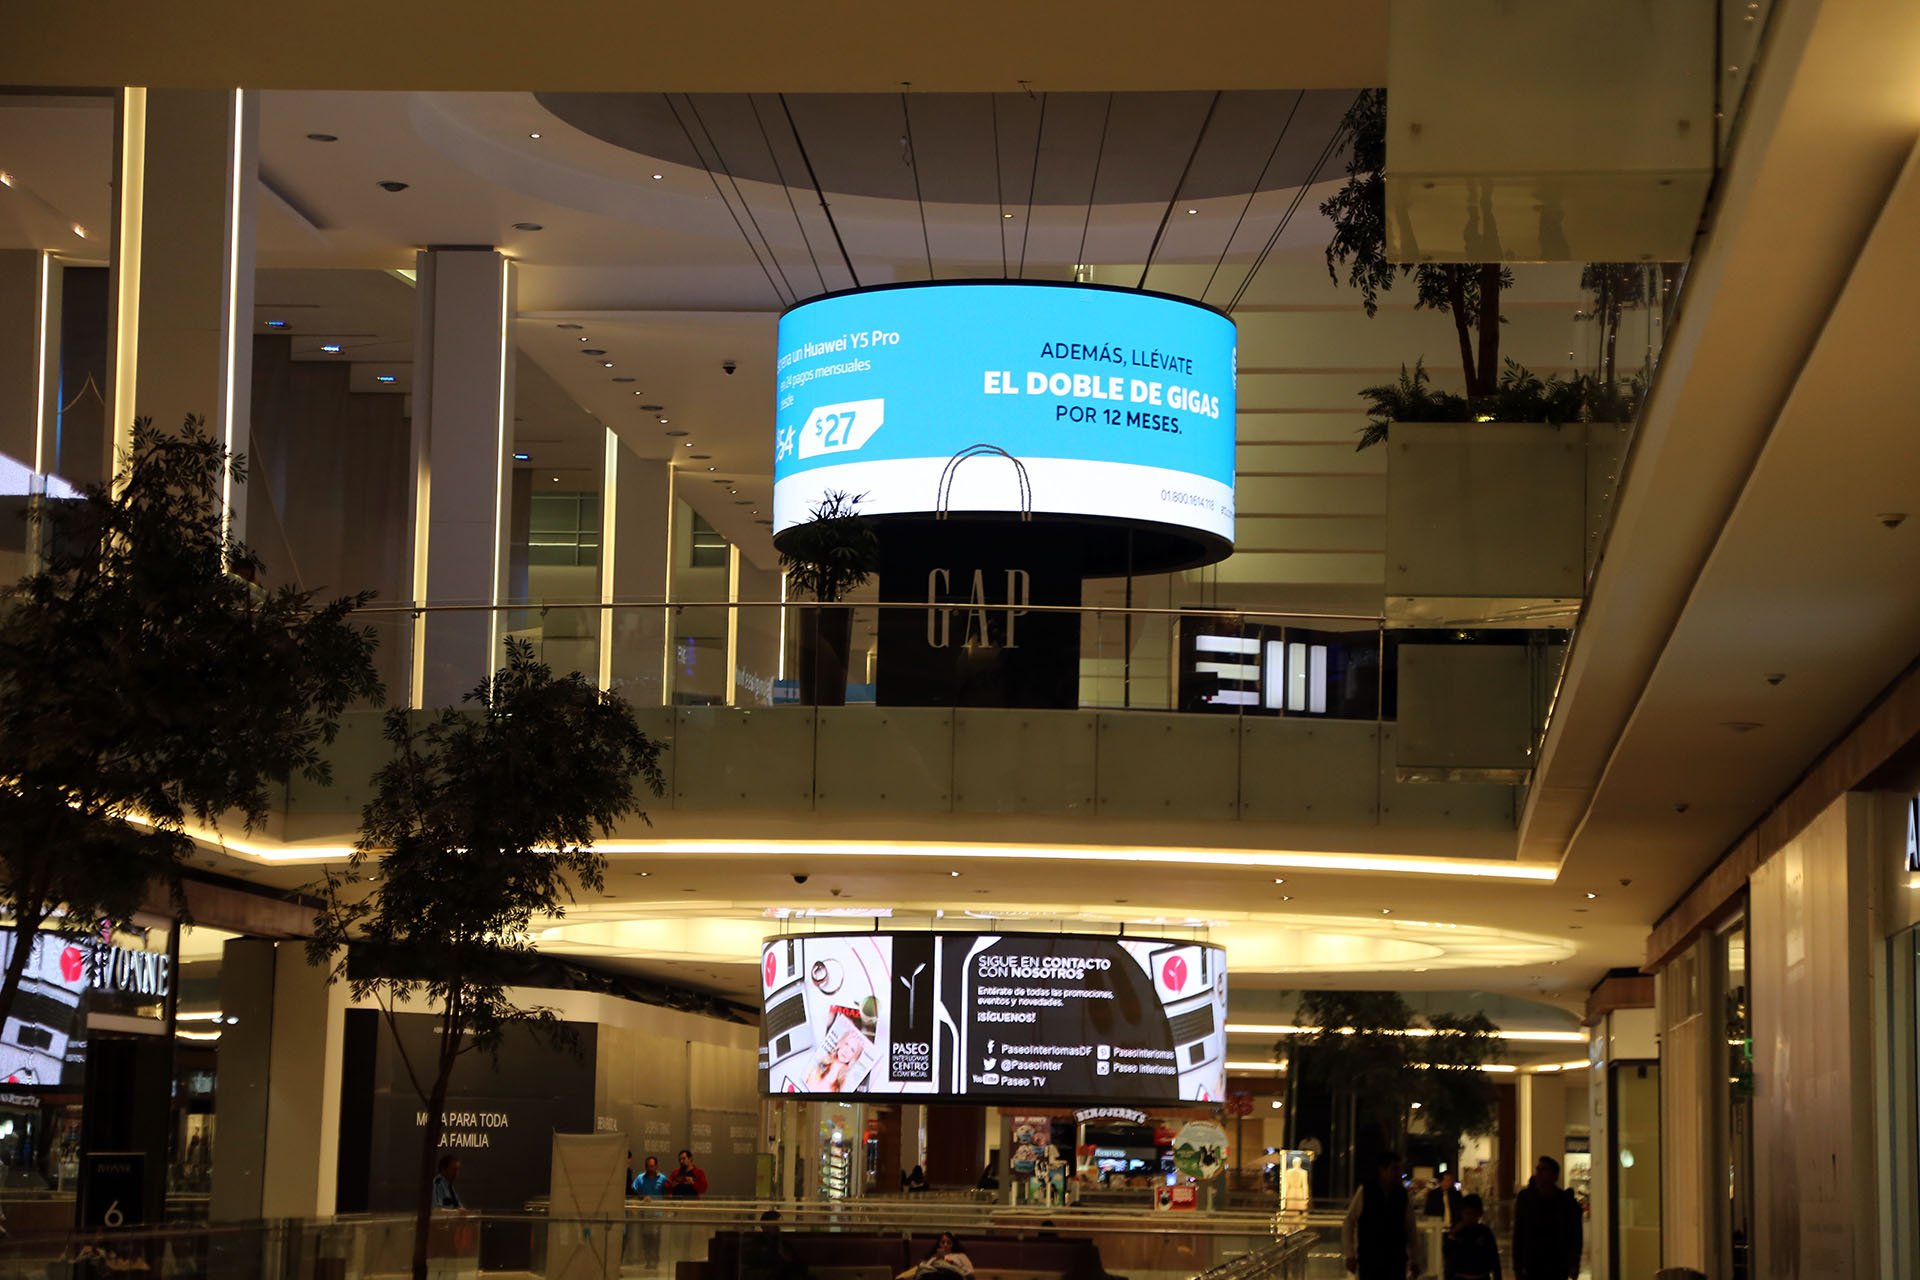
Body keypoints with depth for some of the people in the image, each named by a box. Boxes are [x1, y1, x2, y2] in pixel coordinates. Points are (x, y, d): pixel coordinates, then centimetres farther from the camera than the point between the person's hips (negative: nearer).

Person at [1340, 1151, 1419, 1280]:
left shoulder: (1402, 1195, 3)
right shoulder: (1365, 1191, -4)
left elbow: (1411, 1229, 9)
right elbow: (1348, 1224, 0)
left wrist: (1415, 1261, 9)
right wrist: (1350, 1255, -4)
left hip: (1396, 1260, 2)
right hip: (1369, 1259, -2)